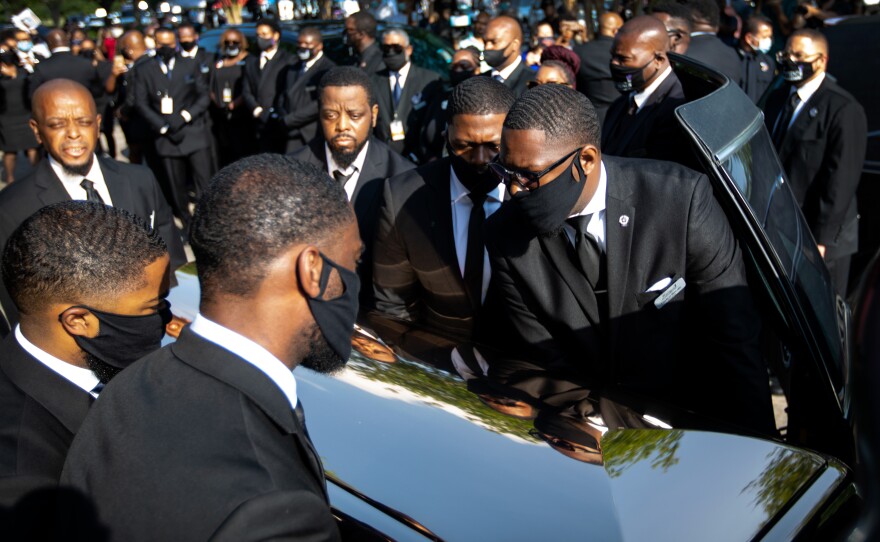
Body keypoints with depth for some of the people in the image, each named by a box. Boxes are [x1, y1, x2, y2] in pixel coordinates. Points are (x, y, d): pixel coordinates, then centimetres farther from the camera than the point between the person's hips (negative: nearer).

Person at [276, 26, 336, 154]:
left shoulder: (328, 69, -7)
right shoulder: (293, 69, 17)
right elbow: (282, 97, 19)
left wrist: (289, 120, -10)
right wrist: (284, 117, -3)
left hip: (315, 135, -6)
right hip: (294, 134, 6)